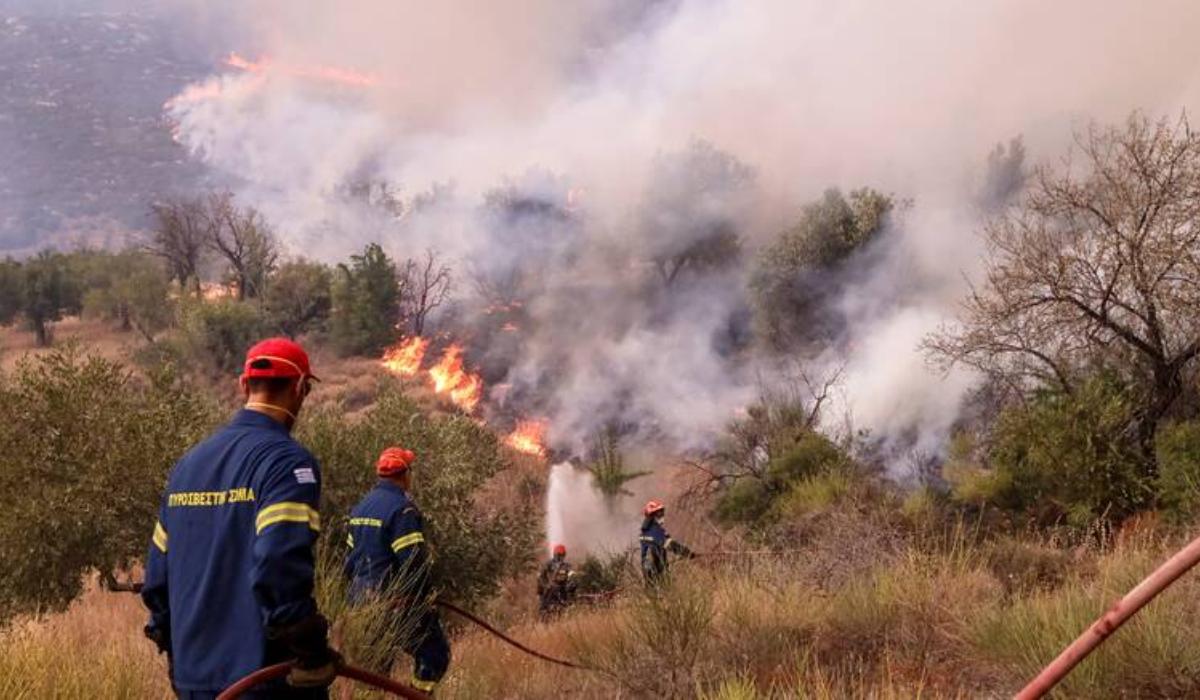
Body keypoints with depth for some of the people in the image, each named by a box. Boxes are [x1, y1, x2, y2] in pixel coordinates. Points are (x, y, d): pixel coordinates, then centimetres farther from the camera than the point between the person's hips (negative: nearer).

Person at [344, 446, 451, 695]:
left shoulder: (361, 506, 13)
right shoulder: (402, 508, -15)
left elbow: (351, 557, 18)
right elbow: (414, 562, -18)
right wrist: (426, 600, -9)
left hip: (363, 600, 9)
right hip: (394, 600, -9)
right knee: (434, 654, 1)